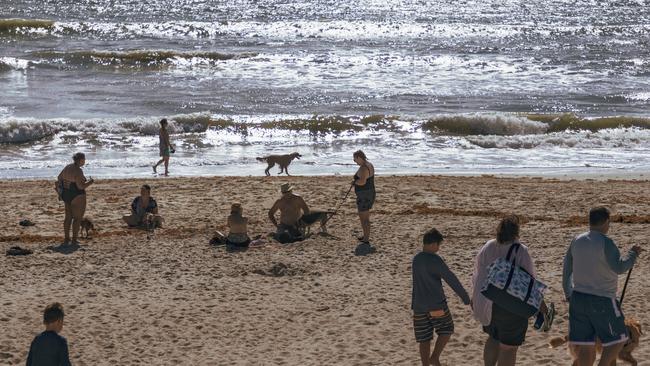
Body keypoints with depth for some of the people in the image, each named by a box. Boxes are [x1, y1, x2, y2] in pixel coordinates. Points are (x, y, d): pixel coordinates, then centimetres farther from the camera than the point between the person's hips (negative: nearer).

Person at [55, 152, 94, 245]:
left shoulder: (67, 167, 4)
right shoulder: (78, 171, -22)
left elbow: (59, 177, 18)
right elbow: (81, 186, -26)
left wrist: (57, 186, 39)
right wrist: (90, 182, -8)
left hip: (67, 195, 8)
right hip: (77, 197, -8)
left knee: (68, 217, 16)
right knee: (78, 218, 3)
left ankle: (66, 239, 19)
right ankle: (74, 240, 4)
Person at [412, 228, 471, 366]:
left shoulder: (416, 259, 8)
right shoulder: (435, 260, -14)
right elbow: (451, 279, -15)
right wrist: (466, 298, -10)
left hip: (419, 306, 6)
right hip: (437, 305, -6)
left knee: (424, 339, 9)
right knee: (446, 330, 13)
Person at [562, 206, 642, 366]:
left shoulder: (577, 241, 7)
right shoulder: (605, 242, -14)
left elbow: (567, 269, 14)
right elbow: (619, 268, -20)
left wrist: (568, 293, 25)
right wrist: (633, 254, -4)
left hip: (578, 298, 7)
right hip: (601, 300, -7)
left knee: (585, 345, 7)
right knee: (617, 340, 6)